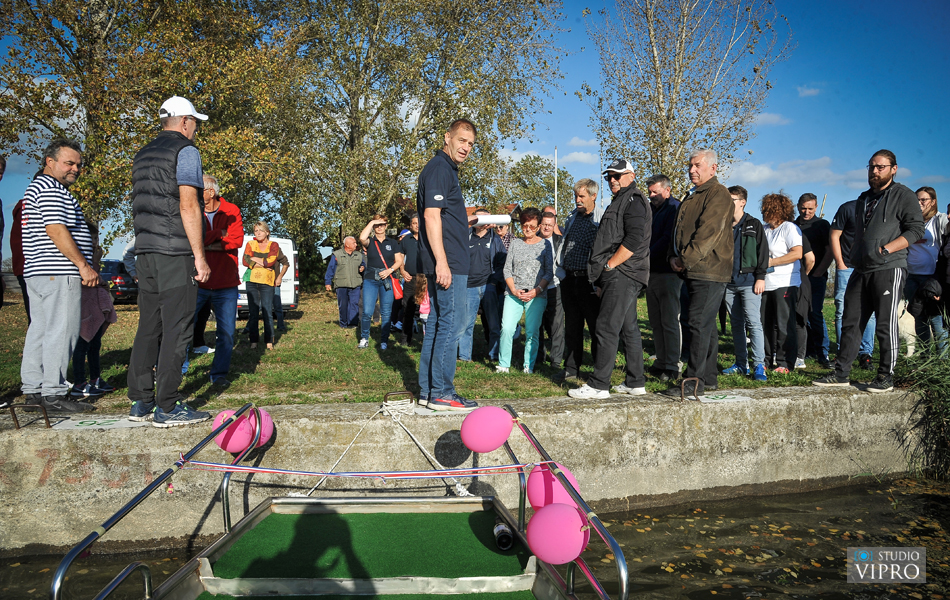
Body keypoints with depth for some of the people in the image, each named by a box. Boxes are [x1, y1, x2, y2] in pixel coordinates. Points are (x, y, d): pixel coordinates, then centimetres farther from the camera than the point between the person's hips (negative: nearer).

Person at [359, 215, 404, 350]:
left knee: (386, 313, 0)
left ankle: (384, 341, 10)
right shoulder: (370, 242, 8)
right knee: (367, 312, -7)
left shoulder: (392, 243, 13)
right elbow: (362, 238, -16)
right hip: (370, 279, -1)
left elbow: (399, 261, 9)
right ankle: (364, 339, 10)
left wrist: (390, 270, -9)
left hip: (387, 280, 1)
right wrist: (372, 222, -7)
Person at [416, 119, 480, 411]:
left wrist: (469, 219, 25)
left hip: (447, 264, 11)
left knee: (437, 324, 12)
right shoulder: (439, 168, -10)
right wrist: (441, 263, -24)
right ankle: (441, 393, -1)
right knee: (450, 325, -7)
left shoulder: (447, 169, 21)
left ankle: (427, 391, 18)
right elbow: (431, 215, -20)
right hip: (448, 264, -11)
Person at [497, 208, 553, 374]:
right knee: (506, 328, -10)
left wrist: (536, 291, -10)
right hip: (513, 293, 2)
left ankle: (529, 366, 8)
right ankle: (503, 365, 1)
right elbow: (507, 269, 9)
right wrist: (514, 290, -5)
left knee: (532, 332, -6)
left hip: (537, 295, -1)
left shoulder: (545, 245, 7)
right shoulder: (515, 243, 13)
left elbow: (549, 273, 3)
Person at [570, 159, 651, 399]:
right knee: (628, 328, 12)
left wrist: (609, 264, -16)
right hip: (618, 276, 11)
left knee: (607, 328, -11)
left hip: (621, 274, -11)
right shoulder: (620, 202, 25)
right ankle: (635, 382, 18)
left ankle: (598, 385, -9)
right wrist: (604, 272, 18)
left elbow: (634, 240, -20)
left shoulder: (633, 200, -8)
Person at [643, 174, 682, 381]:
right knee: (656, 322, 10)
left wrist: (647, 256, -14)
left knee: (669, 322, -6)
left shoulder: (675, 209, -7)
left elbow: (668, 240, -17)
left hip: (668, 273, -8)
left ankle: (672, 366, -1)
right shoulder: (652, 209, 19)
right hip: (652, 272, 8)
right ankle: (660, 362, 17)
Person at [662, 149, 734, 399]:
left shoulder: (718, 194, -8)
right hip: (694, 272, 10)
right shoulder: (691, 197, 22)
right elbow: (678, 229, 22)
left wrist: (686, 259, -17)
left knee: (699, 323, -12)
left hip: (709, 271, -10)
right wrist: (674, 256, 4)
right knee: (706, 324, 13)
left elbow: (708, 233, -18)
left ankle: (695, 381, -10)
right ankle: (709, 377, 20)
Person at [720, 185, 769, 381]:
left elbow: (762, 252, -1)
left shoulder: (753, 225, 3)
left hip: (749, 281, -5)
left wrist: (760, 277, -9)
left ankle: (759, 365, -8)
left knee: (754, 323, -10)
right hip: (729, 282, 5)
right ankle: (741, 364, 15)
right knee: (736, 324, 9)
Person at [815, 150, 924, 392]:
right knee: (851, 323, 6)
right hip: (861, 270, 7)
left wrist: (886, 249, -17)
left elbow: (916, 229, -8)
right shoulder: (864, 198, 21)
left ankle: (886, 377, 6)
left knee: (886, 325, -3)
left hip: (889, 269, -7)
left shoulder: (903, 195, 0)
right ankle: (841, 374, 10)